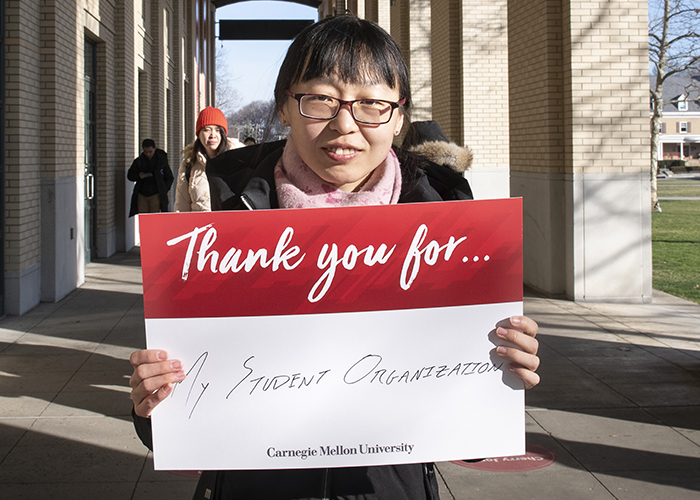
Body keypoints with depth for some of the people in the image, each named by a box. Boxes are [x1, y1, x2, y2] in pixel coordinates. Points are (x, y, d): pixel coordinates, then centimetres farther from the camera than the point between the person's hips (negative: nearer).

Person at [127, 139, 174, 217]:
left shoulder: (161, 160, 3)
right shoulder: (138, 162, 6)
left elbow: (169, 178, 11)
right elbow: (130, 176, 13)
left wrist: (163, 191, -1)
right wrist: (139, 176, -9)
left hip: (156, 195, -2)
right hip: (141, 195, 2)